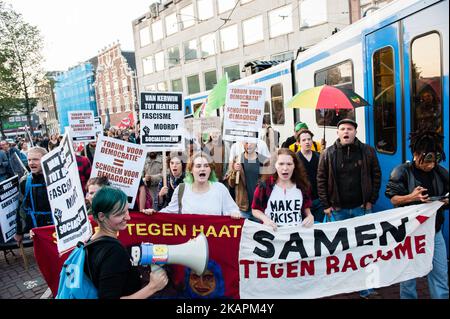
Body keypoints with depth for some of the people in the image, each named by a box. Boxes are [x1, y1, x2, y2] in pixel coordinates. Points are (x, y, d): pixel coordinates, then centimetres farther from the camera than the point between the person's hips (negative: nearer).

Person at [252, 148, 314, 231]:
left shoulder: (302, 185, 6)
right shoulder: (264, 186, -4)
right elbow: (255, 209, 5)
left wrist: (309, 216, 3)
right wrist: (265, 218, -12)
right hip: (273, 231, -2)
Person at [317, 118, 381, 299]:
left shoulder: (368, 152, 0)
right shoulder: (328, 154, -2)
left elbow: (376, 176, 5)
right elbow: (321, 180, -1)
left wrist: (371, 200, 0)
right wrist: (326, 205, -4)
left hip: (362, 208, 1)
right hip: (338, 209, 0)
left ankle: (365, 289, 19)